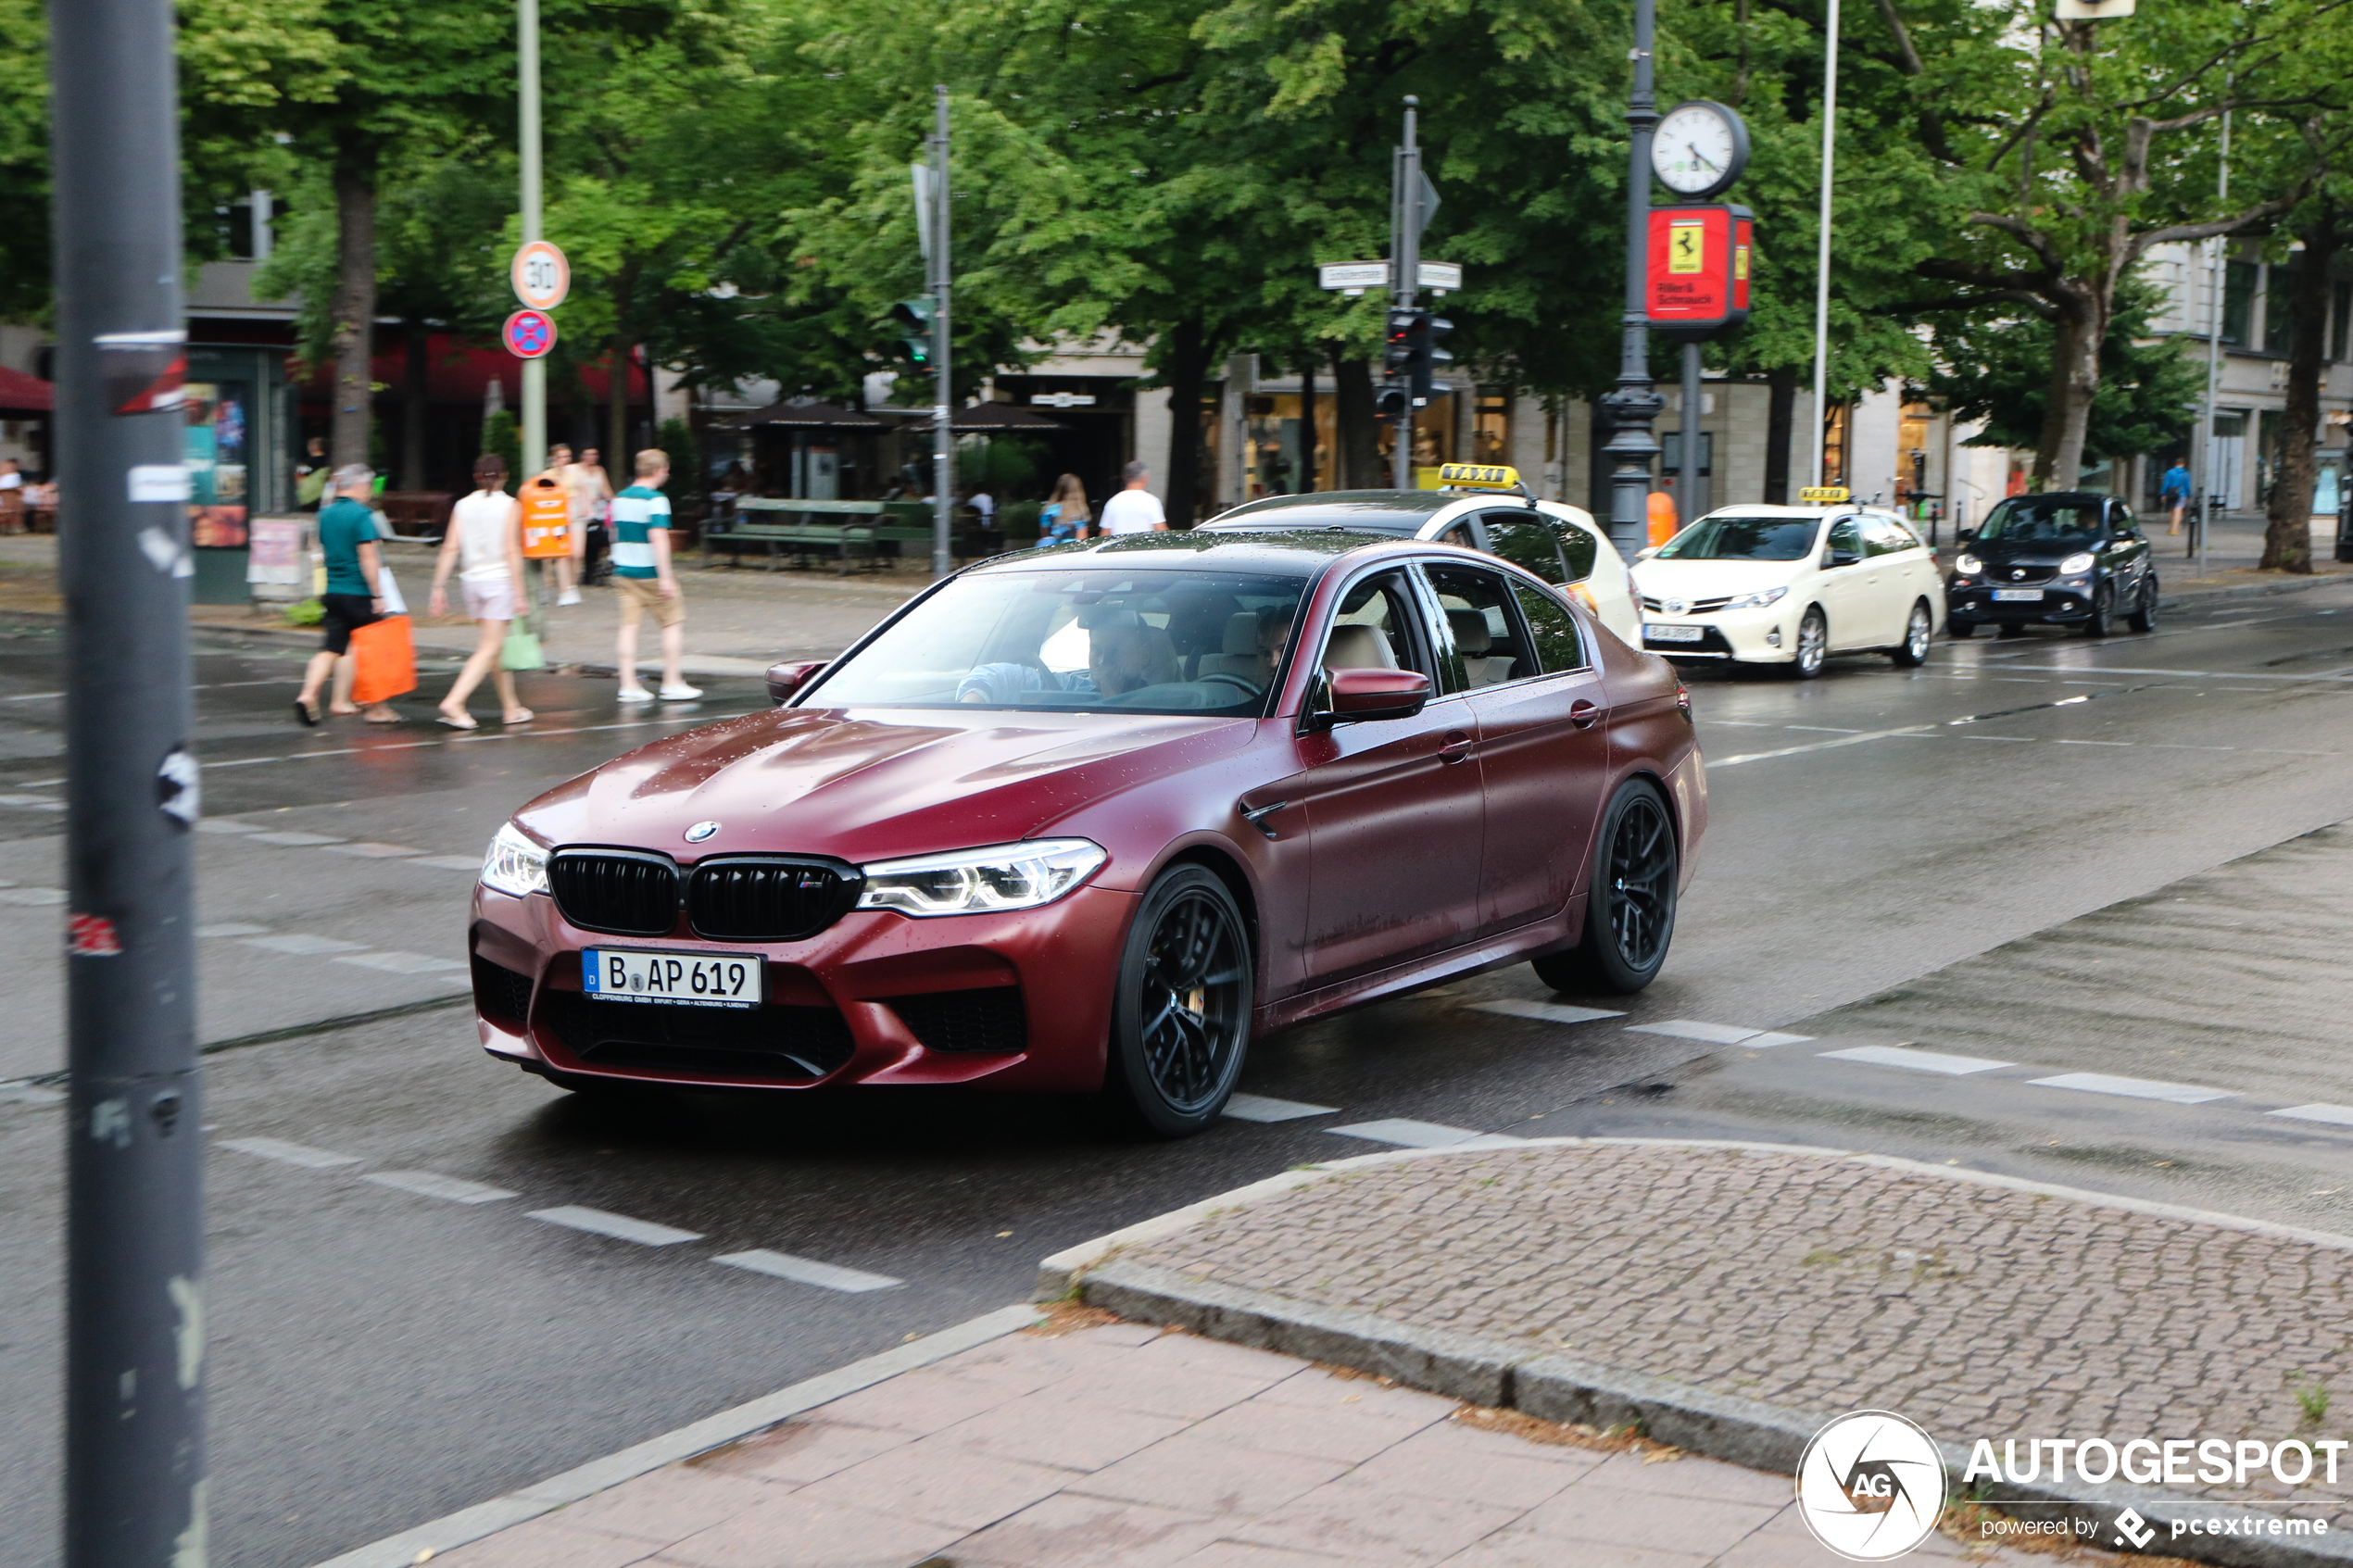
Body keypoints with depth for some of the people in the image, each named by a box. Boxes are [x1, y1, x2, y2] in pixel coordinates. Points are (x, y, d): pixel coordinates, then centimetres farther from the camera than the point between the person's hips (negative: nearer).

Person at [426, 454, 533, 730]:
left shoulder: (463, 506, 5)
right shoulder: (510, 506, -6)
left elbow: (450, 548, -1)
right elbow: (511, 550, -13)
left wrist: (439, 587, 2)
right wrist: (518, 593, -12)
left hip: (471, 581, 5)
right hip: (499, 580, -5)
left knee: (498, 645, 17)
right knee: (491, 648, -5)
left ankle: (510, 707, 22)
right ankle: (454, 702, -18)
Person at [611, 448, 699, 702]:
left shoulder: (620, 498, 10)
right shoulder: (655, 500, -14)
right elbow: (658, 537, -23)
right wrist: (665, 577, -25)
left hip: (623, 571, 7)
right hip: (649, 573, -7)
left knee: (629, 626, 6)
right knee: (673, 623, 5)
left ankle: (628, 686, 3)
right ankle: (671, 683, 6)